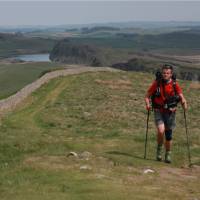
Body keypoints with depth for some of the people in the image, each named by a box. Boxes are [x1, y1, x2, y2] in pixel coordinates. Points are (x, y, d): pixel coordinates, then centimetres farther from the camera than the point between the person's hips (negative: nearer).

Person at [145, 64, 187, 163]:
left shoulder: (174, 84, -5)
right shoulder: (156, 83, -7)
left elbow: (181, 97, -6)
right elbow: (147, 96, 0)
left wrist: (184, 103, -27)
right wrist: (148, 104, -19)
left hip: (170, 112, 1)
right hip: (158, 111, -1)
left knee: (168, 135, 7)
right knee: (161, 130, -23)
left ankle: (168, 154, 29)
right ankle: (159, 148, 5)